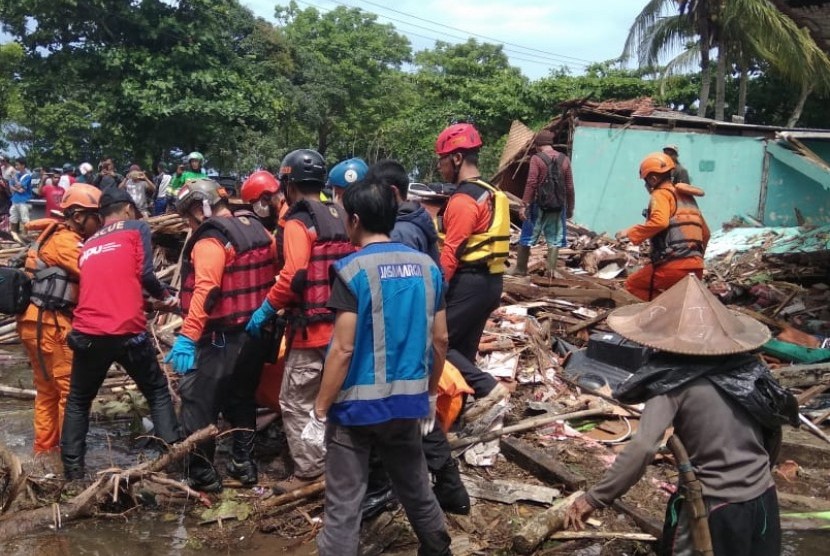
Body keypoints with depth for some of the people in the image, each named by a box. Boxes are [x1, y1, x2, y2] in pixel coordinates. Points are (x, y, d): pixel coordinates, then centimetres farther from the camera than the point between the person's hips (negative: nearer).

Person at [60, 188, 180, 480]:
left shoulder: (88, 244, 21)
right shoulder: (137, 228, 7)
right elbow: (145, 275, -4)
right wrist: (165, 296, 14)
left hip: (87, 333, 4)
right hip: (128, 332, -4)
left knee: (78, 401, 21)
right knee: (157, 392, 15)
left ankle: (72, 469, 19)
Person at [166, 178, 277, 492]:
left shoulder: (210, 240, -16)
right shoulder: (258, 231, 8)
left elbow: (205, 291, -27)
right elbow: (269, 280, 12)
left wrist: (187, 336, -29)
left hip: (220, 338, -8)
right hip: (255, 333, 8)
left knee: (198, 403, 2)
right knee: (242, 399, 20)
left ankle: (201, 475, 6)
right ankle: (243, 464, 27)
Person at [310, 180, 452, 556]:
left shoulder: (353, 269, -14)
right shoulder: (427, 266, 2)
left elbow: (343, 349, -17)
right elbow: (440, 339, 7)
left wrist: (319, 412, -10)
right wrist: (431, 393, 19)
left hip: (357, 405, -6)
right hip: (408, 402, 6)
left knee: (343, 506, 4)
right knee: (416, 488, 24)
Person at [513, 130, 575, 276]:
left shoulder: (536, 158, -6)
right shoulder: (564, 159, 7)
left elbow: (531, 184, -13)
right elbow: (569, 187, 7)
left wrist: (524, 204, -11)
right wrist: (570, 207, 15)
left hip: (539, 205, -3)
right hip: (558, 206, 3)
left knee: (527, 237, 8)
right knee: (554, 240, 7)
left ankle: (520, 269, 15)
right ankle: (551, 271, 4)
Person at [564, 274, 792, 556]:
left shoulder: (674, 378, -17)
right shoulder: (747, 367, -1)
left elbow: (642, 448, -27)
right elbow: (774, 428, 11)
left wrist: (594, 498, -21)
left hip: (712, 508, -5)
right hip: (763, 500, 6)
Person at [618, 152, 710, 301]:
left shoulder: (662, 194, -1)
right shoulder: (688, 196, 25)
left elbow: (660, 222, -22)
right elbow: (705, 233, 28)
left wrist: (630, 232, -13)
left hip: (674, 263, -8)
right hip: (696, 265, 8)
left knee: (633, 285, 10)